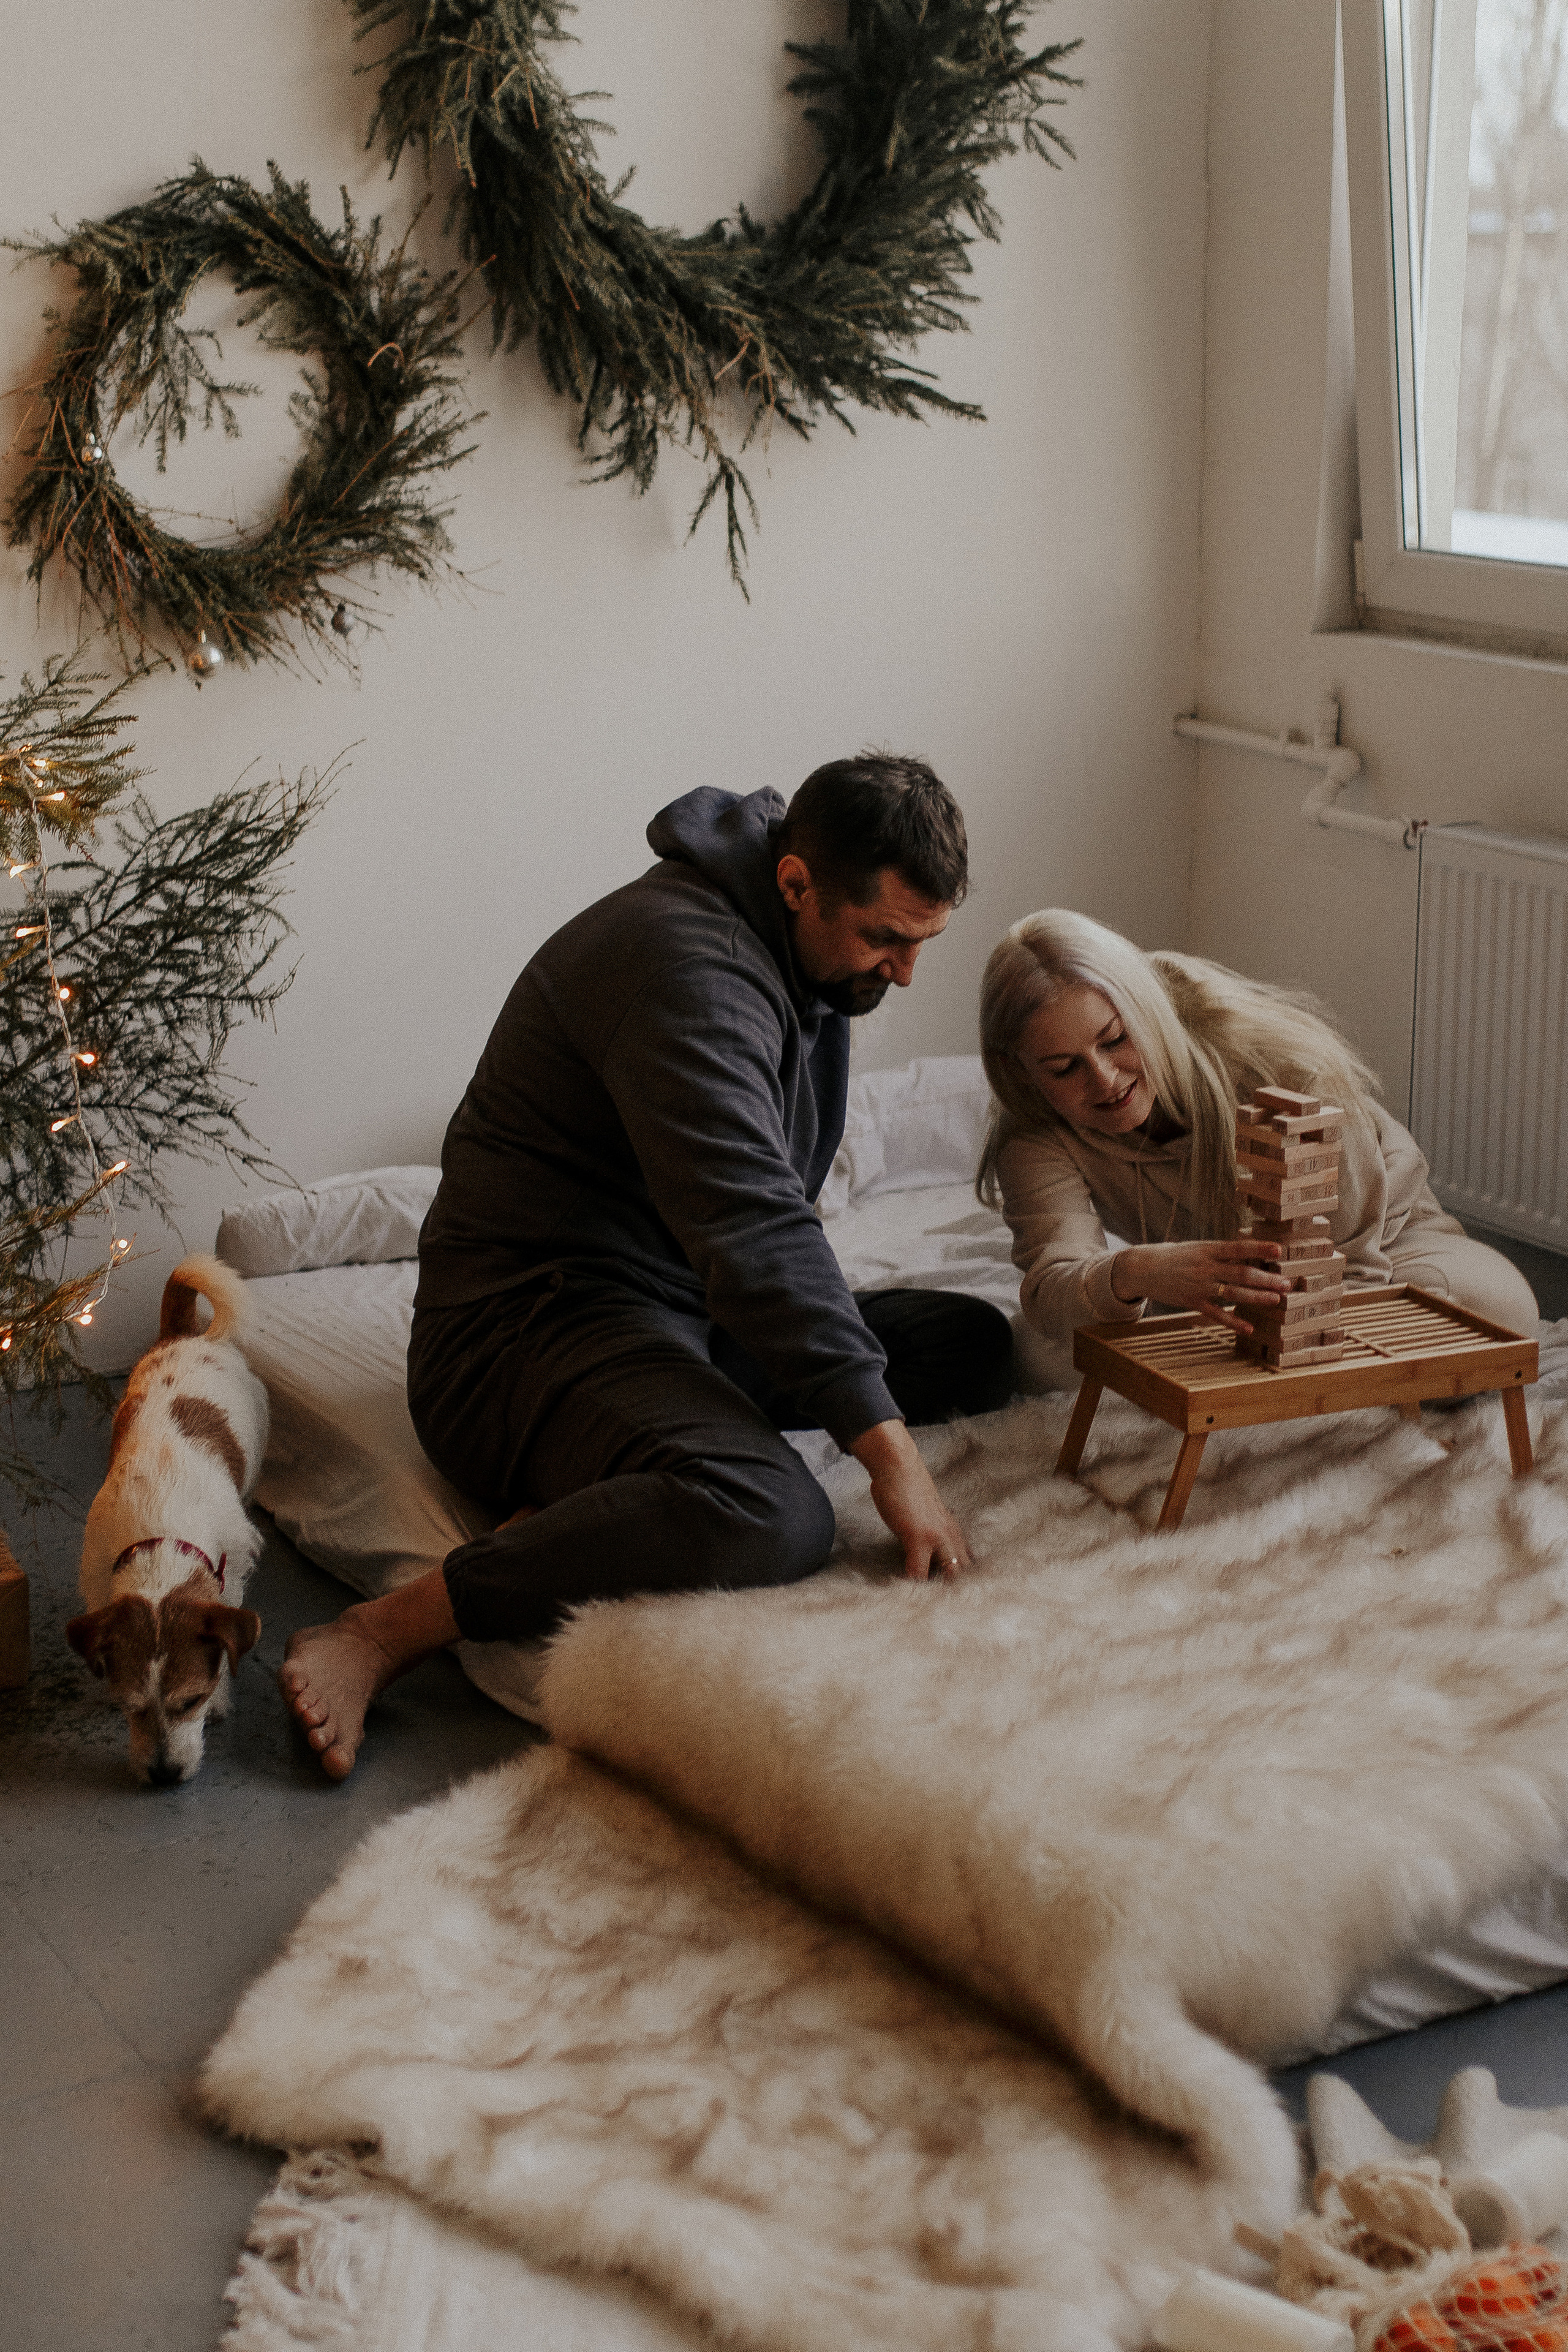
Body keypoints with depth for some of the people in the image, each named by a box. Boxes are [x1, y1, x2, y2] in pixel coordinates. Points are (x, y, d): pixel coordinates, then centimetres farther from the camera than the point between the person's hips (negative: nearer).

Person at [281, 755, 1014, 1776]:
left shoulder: (819, 947, 9)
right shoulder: (687, 962, -23)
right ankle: (385, 1632, -26)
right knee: (770, 1518, -36)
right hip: (535, 1313, -11)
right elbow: (749, 1227, -32)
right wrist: (889, 1450, -33)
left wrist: (829, 1327, 3)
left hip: (687, 1312, 11)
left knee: (979, 1348, 6)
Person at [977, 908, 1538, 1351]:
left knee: (1502, 1308, -31)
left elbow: (1348, 1245, -25)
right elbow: (1050, 1289, -46)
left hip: (1375, 1246, -4)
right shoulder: (1035, 1137, -29)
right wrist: (1133, 1274, -69)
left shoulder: (1287, 1066, -36)